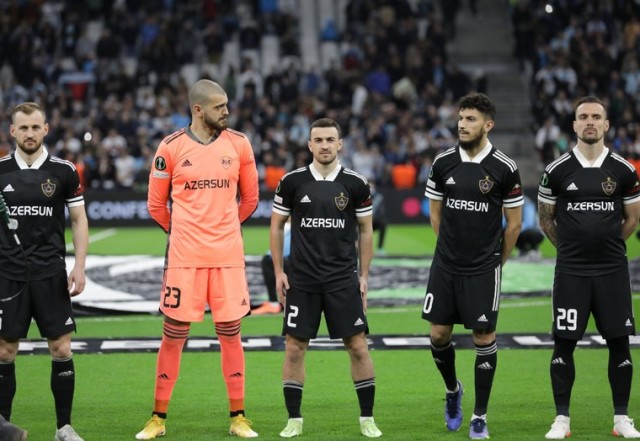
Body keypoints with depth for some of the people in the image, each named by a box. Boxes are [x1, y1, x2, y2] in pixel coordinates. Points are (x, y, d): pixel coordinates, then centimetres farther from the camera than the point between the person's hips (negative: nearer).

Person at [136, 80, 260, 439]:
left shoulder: (239, 144, 3)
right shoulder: (171, 147, -2)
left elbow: (249, 198, 15)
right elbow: (156, 204, 8)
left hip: (228, 256, 2)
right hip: (184, 257, -1)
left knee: (230, 332, 4)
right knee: (174, 334, 2)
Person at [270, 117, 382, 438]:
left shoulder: (355, 184, 0)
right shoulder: (292, 182, 0)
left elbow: (365, 231, 8)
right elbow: (277, 226, 8)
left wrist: (363, 275, 3)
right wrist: (278, 271, 2)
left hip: (343, 279, 0)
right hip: (301, 279, 0)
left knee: (358, 346, -2)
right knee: (294, 348, 0)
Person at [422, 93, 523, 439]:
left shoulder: (504, 169, -9)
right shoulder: (443, 163, 0)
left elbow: (514, 222, 0)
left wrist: (496, 261, 7)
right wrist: (451, 248, 14)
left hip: (484, 268, -3)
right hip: (445, 265, 3)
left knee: (484, 338, -1)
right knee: (438, 334, 4)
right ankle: (452, 390, 32)